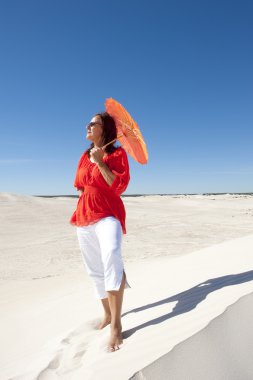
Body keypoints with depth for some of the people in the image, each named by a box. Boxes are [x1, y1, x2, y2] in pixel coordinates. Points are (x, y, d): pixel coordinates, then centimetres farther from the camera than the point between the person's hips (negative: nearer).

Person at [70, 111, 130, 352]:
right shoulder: (85, 156, 14)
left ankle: (116, 325, -24)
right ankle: (108, 314, 34)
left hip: (108, 214, -6)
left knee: (111, 258, -32)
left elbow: (119, 186, -15)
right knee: (95, 270, 14)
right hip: (84, 216, 7)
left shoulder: (117, 153, -2)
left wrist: (100, 162, -15)